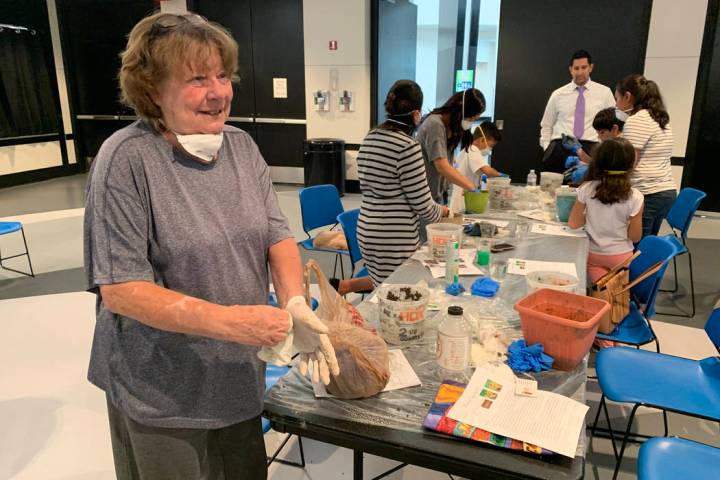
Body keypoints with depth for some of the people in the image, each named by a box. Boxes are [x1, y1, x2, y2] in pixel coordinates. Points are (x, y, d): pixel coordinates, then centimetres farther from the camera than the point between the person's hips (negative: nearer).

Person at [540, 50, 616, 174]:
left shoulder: (604, 92, 12)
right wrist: (547, 148, 5)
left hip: (590, 147, 0)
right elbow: (546, 126, 19)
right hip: (559, 148, 1)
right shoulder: (558, 94, 14)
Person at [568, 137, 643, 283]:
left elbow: (573, 224, -6)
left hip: (593, 255, 1)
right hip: (621, 256, 0)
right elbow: (635, 237, -8)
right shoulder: (634, 197, -17)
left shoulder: (587, 189, -14)